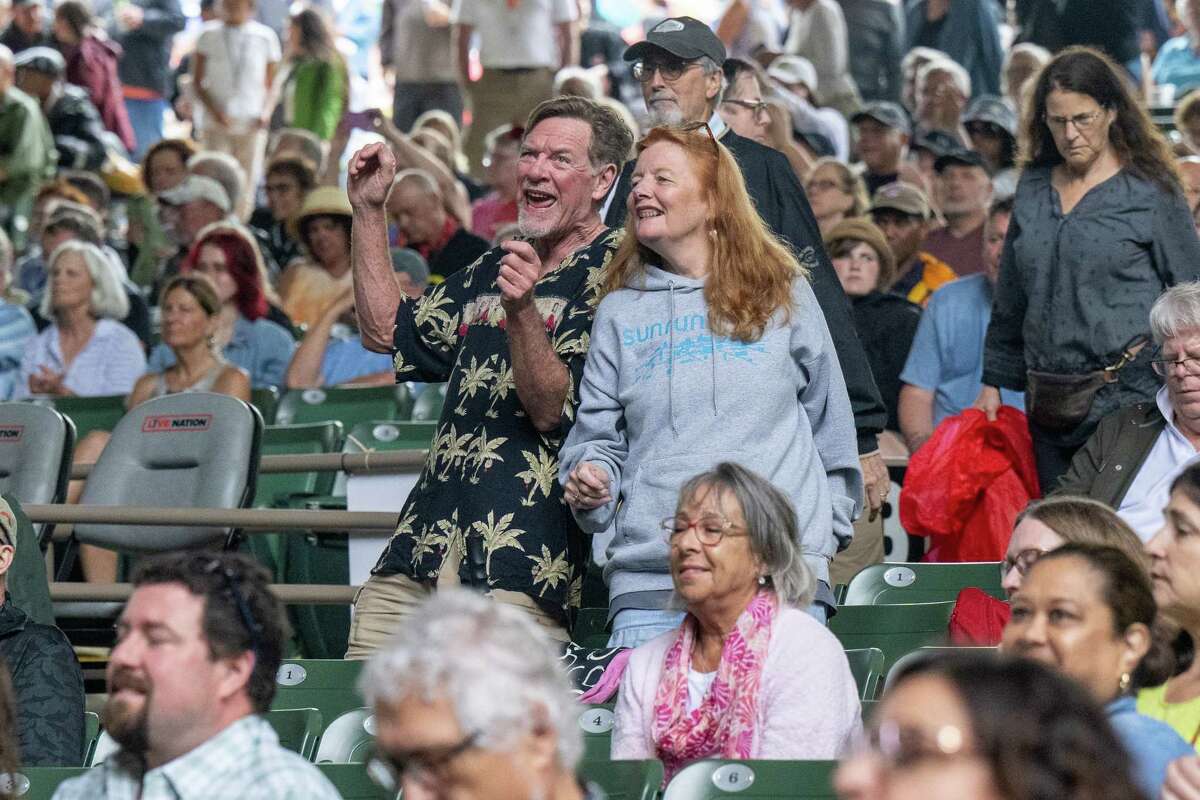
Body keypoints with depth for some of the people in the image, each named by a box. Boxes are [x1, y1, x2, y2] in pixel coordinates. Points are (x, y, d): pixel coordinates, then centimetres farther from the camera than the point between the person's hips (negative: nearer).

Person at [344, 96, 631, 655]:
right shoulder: (495, 266, 21)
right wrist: (369, 211, 21)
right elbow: (386, 332, 26)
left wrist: (521, 310, -29)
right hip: (421, 548, 7)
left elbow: (552, 409, -13)